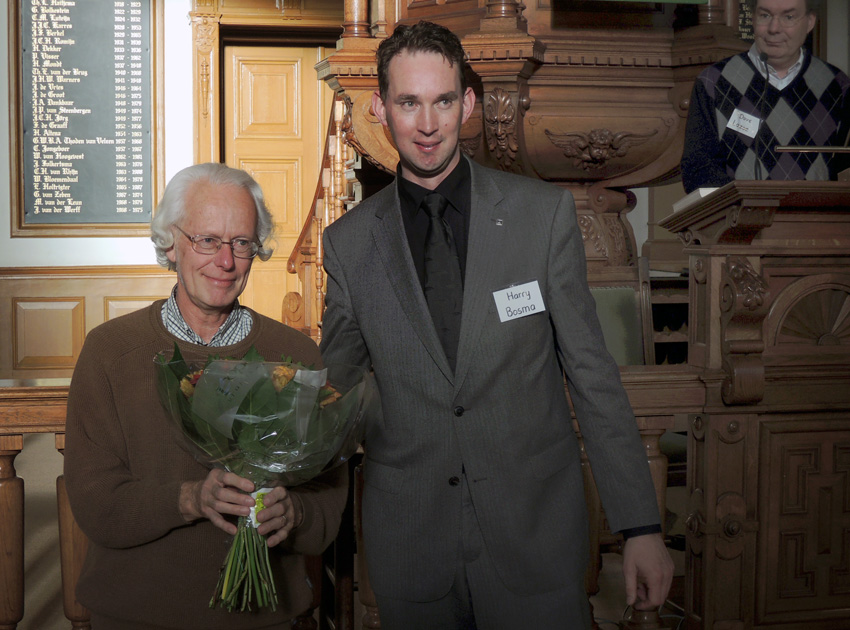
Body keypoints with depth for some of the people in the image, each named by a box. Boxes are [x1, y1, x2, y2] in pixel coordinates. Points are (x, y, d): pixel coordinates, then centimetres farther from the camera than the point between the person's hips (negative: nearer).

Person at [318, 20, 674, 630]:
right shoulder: (348, 242, 1)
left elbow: (592, 372, -2)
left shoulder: (544, 213, -3)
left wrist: (642, 526, -3)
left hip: (535, 535, -1)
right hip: (408, 546, 1)